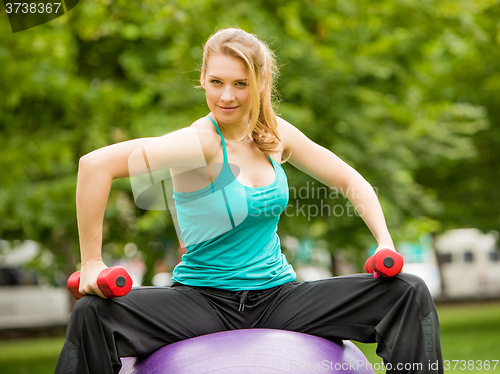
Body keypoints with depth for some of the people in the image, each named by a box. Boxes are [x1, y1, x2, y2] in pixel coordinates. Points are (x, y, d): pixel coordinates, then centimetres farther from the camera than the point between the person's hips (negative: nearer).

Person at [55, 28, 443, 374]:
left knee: (410, 293, -9)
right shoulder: (202, 143, -18)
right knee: (94, 314, -30)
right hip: (205, 301, -5)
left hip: (278, 296, 5)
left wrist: (385, 244, -2)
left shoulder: (274, 134, 1)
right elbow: (95, 165, -31)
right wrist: (91, 264, -29)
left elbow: (350, 181, 13)